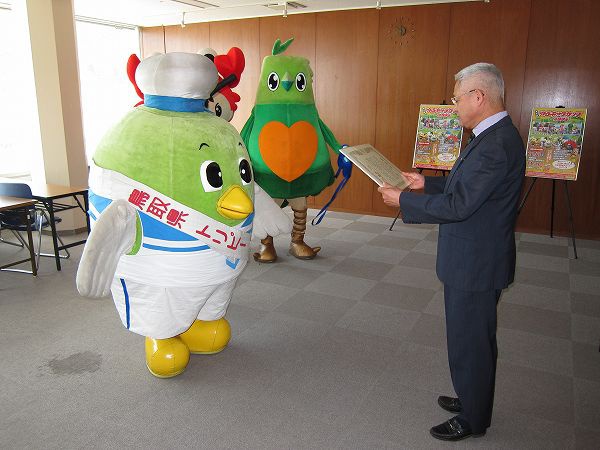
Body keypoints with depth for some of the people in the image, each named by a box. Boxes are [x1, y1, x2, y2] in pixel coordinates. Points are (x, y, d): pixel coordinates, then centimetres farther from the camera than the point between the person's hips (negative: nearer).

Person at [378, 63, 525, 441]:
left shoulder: (496, 144, -25)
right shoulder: (495, 136, 8)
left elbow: (457, 205, -26)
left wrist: (403, 200, -16)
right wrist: (427, 183, 10)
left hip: (475, 264, -10)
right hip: (475, 259, 10)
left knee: (470, 342, 7)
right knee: (476, 339, 24)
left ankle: (473, 420, 28)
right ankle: (473, 399, 43)